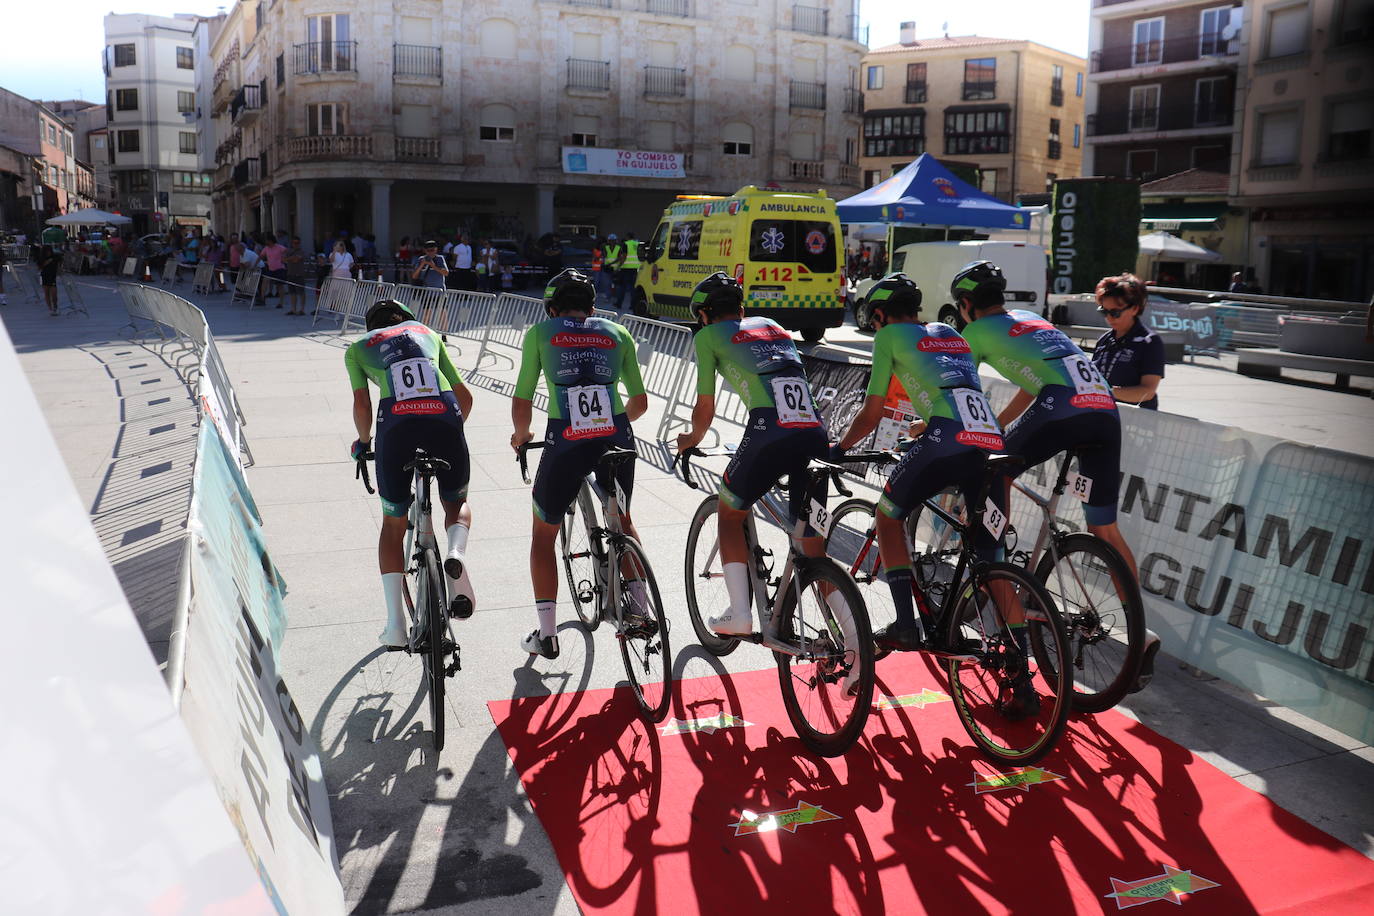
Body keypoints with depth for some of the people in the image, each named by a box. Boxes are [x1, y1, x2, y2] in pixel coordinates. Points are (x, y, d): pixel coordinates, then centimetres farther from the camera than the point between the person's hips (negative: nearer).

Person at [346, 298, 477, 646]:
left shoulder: (357, 347, 25)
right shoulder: (428, 333, 30)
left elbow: (362, 403, 8)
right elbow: (465, 396, 25)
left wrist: (363, 442, 26)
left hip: (397, 424, -1)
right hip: (445, 418, 1)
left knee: (393, 524, 16)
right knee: (456, 502, 25)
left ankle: (395, 623, 8)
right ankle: (456, 553, -9)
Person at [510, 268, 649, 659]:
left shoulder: (540, 333, 10)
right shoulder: (617, 333, 17)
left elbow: (522, 403, 5)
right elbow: (640, 401, 18)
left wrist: (521, 436, 25)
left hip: (565, 446, -2)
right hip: (617, 443, 2)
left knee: (544, 532, 20)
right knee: (622, 520, 31)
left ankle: (546, 633, 19)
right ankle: (640, 607, 25)